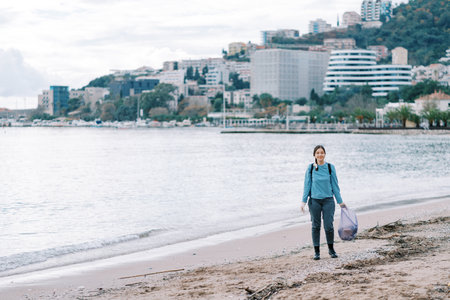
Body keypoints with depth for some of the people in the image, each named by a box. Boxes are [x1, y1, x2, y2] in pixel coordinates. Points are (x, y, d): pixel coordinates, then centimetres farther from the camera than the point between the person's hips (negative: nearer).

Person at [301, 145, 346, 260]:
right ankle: (316, 251, 14)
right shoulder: (310, 168, 1)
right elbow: (307, 185, 5)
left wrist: (340, 201, 6)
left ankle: (331, 249, 17)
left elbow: (335, 185, 6)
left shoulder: (330, 167, 1)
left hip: (328, 200, 0)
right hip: (314, 201, 0)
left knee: (329, 226, -4)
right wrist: (303, 201, 0)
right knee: (315, 226, 5)